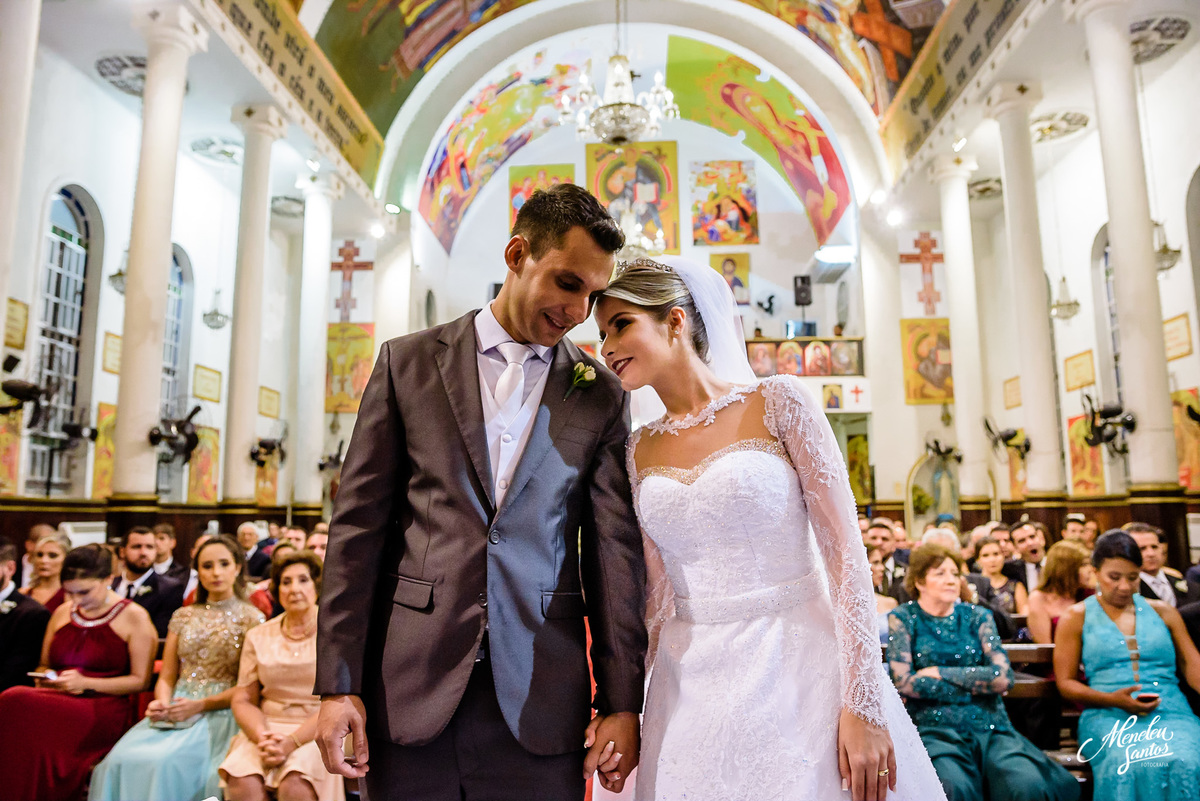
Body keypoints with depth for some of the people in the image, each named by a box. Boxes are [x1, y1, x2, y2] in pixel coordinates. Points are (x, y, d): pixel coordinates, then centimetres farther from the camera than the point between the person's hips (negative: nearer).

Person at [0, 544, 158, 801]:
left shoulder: (134, 617, 1)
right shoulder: (61, 613, 18)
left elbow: (140, 680, -1)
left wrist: (86, 683, -10)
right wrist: (46, 678, 4)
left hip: (104, 710, -5)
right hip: (58, 699, 5)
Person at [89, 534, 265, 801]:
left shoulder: (252, 619, 2)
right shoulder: (183, 616, 16)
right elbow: (166, 677, 15)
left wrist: (200, 705, -14)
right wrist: (161, 702, -7)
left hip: (220, 712, -4)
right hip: (176, 711, 4)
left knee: (166, 763, -29)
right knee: (120, 760, -22)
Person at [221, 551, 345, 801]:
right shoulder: (258, 636, 12)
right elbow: (242, 700, 9)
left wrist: (290, 743, -17)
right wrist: (262, 737, -12)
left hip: (318, 733, -2)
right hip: (267, 729, 3)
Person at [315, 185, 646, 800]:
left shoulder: (602, 397, 3)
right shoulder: (409, 362, 3)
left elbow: (615, 549, 1)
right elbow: (359, 523, 1)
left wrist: (622, 702, -2)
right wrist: (339, 682, -3)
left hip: (539, 704, 0)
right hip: (409, 691, 0)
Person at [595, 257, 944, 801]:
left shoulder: (778, 402, -6)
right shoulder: (639, 450, 6)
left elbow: (846, 551, -9)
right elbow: (657, 590, 9)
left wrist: (864, 706, -13)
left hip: (798, 670, -3)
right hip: (690, 689, 4)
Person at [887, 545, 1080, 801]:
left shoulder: (977, 616, 13)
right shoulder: (903, 619, 6)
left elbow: (1003, 677, 0)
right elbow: (904, 682, -7)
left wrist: (940, 672, -5)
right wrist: (977, 684, -3)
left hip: (989, 728, 3)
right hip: (935, 730, -3)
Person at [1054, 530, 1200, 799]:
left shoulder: (1163, 612, 20)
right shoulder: (1076, 618, 11)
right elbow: (1065, 683, 8)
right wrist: (1113, 699, -10)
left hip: (1171, 714, 2)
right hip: (1108, 717, -2)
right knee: (1131, 766, -36)